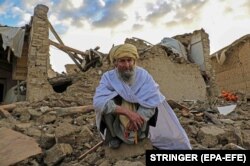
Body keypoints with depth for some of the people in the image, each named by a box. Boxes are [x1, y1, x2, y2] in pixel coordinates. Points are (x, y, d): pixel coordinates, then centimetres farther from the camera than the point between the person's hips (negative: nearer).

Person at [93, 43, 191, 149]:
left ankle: (142, 132, 3)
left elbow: (152, 101, -22)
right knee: (107, 103, -30)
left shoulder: (143, 75, -16)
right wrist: (128, 112, -42)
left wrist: (135, 120, -36)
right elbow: (98, 102, -33)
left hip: (139, 116, 2)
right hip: (117, 119, -1)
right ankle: (113, 135, -4)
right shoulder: (108, 77, -19)